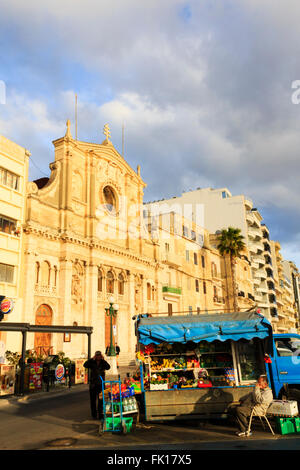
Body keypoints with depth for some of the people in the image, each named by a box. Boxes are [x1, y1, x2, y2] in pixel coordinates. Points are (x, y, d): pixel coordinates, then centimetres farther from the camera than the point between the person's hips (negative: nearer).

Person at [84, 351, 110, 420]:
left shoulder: (103, 363, 2)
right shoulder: (92, 363, 2)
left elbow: (108, 367, -17)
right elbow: (85, 365, -16)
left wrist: (103, 360, -19)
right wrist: (92, 359, -18)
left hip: (101, 384, 0)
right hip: (93, 384, 1)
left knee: (101, 400, -1)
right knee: (93, 400, 6)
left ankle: (100, 414, 10)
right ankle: (94, 415, 17)